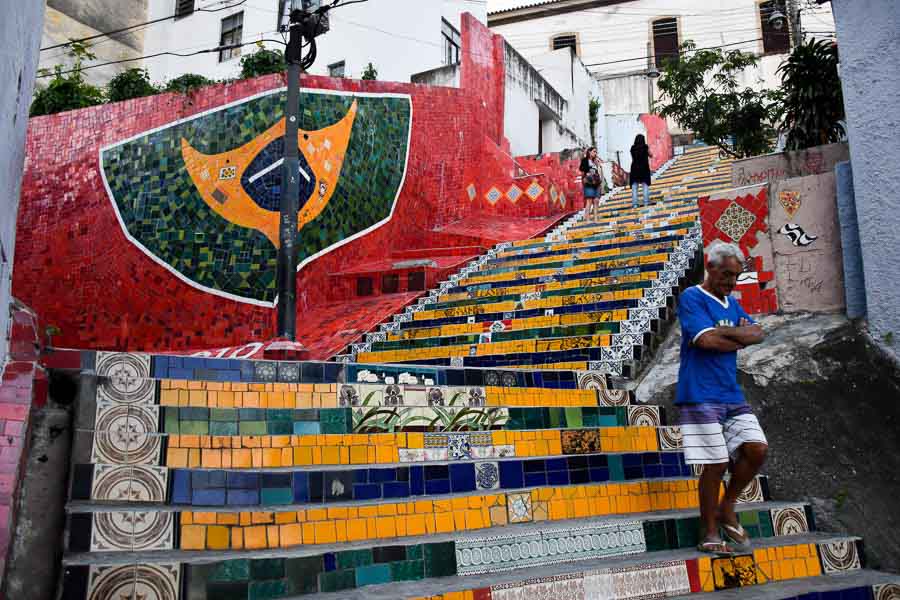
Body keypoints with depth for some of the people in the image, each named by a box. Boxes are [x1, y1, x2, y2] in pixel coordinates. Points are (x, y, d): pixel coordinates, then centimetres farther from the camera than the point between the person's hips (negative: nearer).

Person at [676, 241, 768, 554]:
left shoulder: (731, 302, 18)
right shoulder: (692, 298, -7)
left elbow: (758, 334, 5)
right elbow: (706, 340, -20)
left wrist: (722, 332, -11)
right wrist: (740, 339, -4)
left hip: (732, 394, 7)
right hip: (701, 396, -7)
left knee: (757, 449, -1)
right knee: (716, 464, -4)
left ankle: (727, 507, 19)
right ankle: (709, 534, 12)